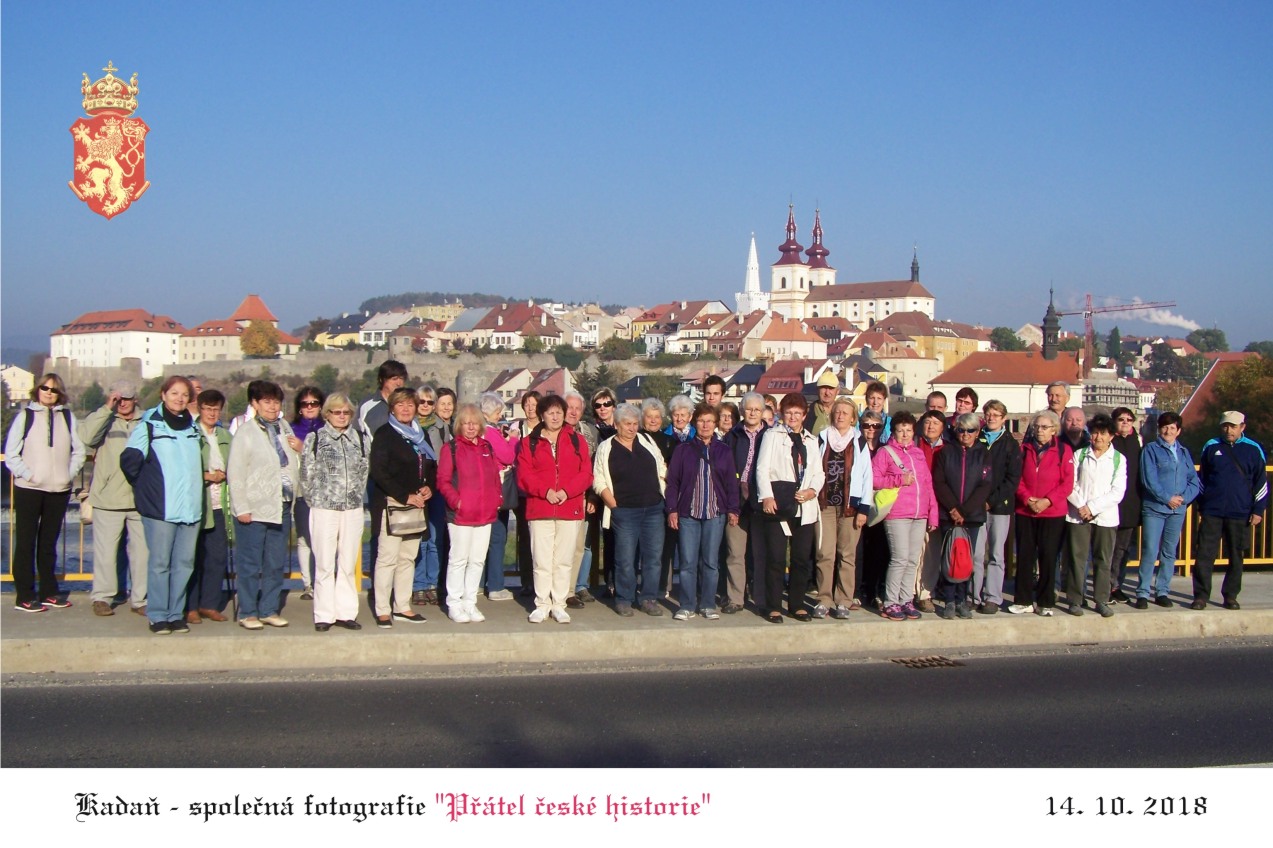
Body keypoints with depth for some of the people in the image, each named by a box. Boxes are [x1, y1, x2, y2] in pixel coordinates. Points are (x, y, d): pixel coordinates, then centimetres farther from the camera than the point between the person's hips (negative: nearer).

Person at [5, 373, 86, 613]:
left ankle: (49, 592, 19)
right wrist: (28, 474, -11)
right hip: (28, 488, -3)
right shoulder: (25, 415, 0)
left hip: (59, 490, 3)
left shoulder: (68, 417, 8)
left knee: (49, 543, 12)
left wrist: (69, 474, -3)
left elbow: (78, 451, 10)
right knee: (26, 542, 0)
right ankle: (25, 596, 4)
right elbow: (11, 453, -2)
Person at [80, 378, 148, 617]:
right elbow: (86, 436, -18)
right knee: (106, 550, 1)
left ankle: (140, 599, 14)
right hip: (108, 498, -2)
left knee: (142, 550, 4)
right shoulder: (103, 419, 2)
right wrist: (107, 409, -20)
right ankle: (102, 597, 14)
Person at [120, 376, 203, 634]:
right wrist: (144, 487, 2)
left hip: (191, 507, 5)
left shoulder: (194, 427, 14)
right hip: (160, 507, -5)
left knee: (184, 563, 6)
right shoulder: (149, 425, -3)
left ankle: (176, 614, 14)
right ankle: (157, 616, 5)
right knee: (160, 563, -1)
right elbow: (130, 460, -5)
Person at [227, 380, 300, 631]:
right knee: (250, 565, 2)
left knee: (276, 564, 10)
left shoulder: (285, 429, 11)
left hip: (282, 507, 6)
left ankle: (269, 610, 20)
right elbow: (235, 473, -9)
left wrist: (293, 496, 5)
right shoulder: (245, 433, -6)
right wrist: (241, 508, -12)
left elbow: (294, 465, 15)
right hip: (255, 509, -6)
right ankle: (247, 613, 10)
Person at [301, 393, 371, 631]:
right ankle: (324, 615, 4)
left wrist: (356, 494, 7)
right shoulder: (315, 439, 0)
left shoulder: (359, 439, 10)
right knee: (324, 564, -1)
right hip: (324, 509, -3)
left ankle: (346, 612, 12)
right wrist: (315, 500, 3)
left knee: (349, 564, 6)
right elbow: (307, 474, 1)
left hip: (353, 509, 3)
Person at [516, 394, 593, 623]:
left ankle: (559, 605, 11)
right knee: (541, 560, -1)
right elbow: (524, 475, 0)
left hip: (570, 508, 1)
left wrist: (566, 491, -12)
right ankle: (542, 604, 8)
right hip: (539, 509, -1)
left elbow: (586, 474, 3)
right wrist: (545, 491, -14)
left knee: (564, 560, 3)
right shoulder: (529, 442, 8)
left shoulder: (577, 441, 9)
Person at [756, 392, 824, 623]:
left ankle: (797, 604, 16)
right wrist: (767, 496, -17)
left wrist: (812, 490, -7)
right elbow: (762, 468, -4)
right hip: (778, 505, -4)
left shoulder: (811, 440, 19)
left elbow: (818, 473, 14)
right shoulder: (772, 435, 5)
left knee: (803, 559, 5)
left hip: (805, 507, 4)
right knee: (776, 558, -6)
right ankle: (773, 606, 1)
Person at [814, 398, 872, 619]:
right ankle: (824, 601, 3)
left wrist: (864, 508, -4)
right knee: (825, 554, -3)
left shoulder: (859, 442, 5)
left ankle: (843, 602, 5)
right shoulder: (822, 439, 10)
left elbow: (867, 476, 2)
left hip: (850, 505, -1)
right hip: (825, 503, 1)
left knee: (847, 555, 0)